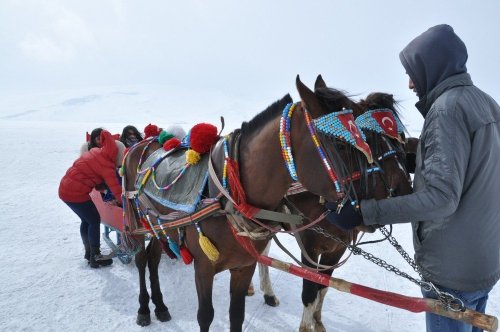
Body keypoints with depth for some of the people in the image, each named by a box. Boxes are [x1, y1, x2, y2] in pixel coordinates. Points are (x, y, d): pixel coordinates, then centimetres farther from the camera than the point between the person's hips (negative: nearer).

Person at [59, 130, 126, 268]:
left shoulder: (96, 152, 3)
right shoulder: (107, 165, -19)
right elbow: (115, 188, -19)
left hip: (65, 188, 9)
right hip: (76, 194, -9)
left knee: (86, 220, 21)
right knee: (95, 221, 5)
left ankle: (89, 252, 32)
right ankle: (95, 257, 12)